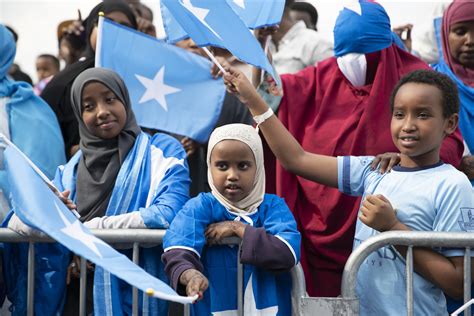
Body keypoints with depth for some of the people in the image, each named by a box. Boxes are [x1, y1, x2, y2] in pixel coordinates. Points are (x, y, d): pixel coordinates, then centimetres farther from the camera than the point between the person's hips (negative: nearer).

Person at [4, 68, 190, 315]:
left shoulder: (163, 151, 4)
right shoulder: (71, 168, 17)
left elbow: (168, 215, -12)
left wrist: (91, 228, -8)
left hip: (131, 293, -3)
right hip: (75, 294, 3)